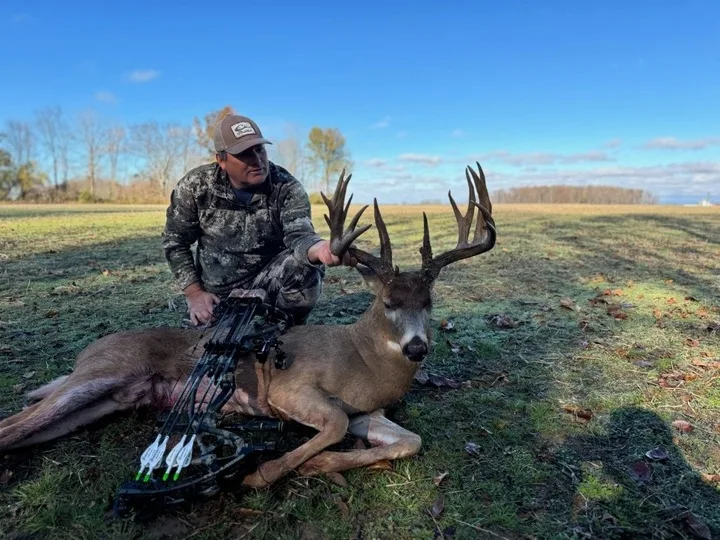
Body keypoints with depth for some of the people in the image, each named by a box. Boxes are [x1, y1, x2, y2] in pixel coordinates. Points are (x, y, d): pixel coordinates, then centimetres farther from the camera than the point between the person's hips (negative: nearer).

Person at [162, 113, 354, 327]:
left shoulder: (288, 188, -15)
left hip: (269, 281, -1)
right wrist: (195, 294, -9)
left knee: (307, 268, -30)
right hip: (217, 295, 2)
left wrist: (319, 248, -57)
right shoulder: (194, 186, -10)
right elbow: (175, 243, 0)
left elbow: (298, 235, -32)